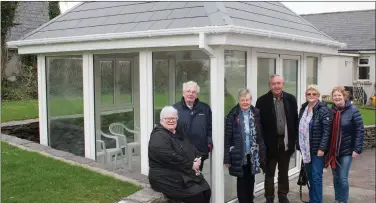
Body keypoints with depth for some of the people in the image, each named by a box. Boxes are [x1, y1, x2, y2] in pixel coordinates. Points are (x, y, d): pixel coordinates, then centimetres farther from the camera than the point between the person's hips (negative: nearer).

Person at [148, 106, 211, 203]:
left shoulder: (179, 133, 17)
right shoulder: (158, 137, -13)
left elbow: (192, 149, 19)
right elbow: (171, 158, -23)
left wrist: (197, 159, -3)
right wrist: (191, 165, -16)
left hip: (187, 173, 9)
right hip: (168, 178, -9)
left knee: (206, 191, -7)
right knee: (196, 195, -20)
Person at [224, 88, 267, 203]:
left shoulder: (256, 114, 2)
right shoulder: (233, 115, -7)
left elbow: (260, 136, 4)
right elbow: (228, 138, -8)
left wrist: (262, 154, 1)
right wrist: (227, 158, -9)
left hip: (253, 154, 3)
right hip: (239, 154, -3)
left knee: (251, 180, 15)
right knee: (242, 181, 7)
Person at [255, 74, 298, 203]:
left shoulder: (291, 99, 1)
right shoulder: (262, 101, -9)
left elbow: (295, 120, 4)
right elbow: (258, 123, -9)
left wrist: (294, 139, 0)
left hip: (286, 141, 3)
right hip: (270, 142, -3)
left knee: (284, 171, 16)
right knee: (269, 172, 9)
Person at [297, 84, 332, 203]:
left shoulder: (324, 110, -11)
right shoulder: (303, 109, 10)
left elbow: (327, 131, -15)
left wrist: (322, 148, -19)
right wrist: (299, 145, 10)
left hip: (317, 149, -7)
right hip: (306, 149, 7)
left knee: (316, 176, -4)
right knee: (310, 176, 14)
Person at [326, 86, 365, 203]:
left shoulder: (352, 110, -10)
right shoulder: (330, 111, 1)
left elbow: (360, 130, -12)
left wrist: (358, 149, -15)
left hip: (346, 151, -4)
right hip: (333, 151, 4)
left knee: (343, 178, -3)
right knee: (336, 177, 14)